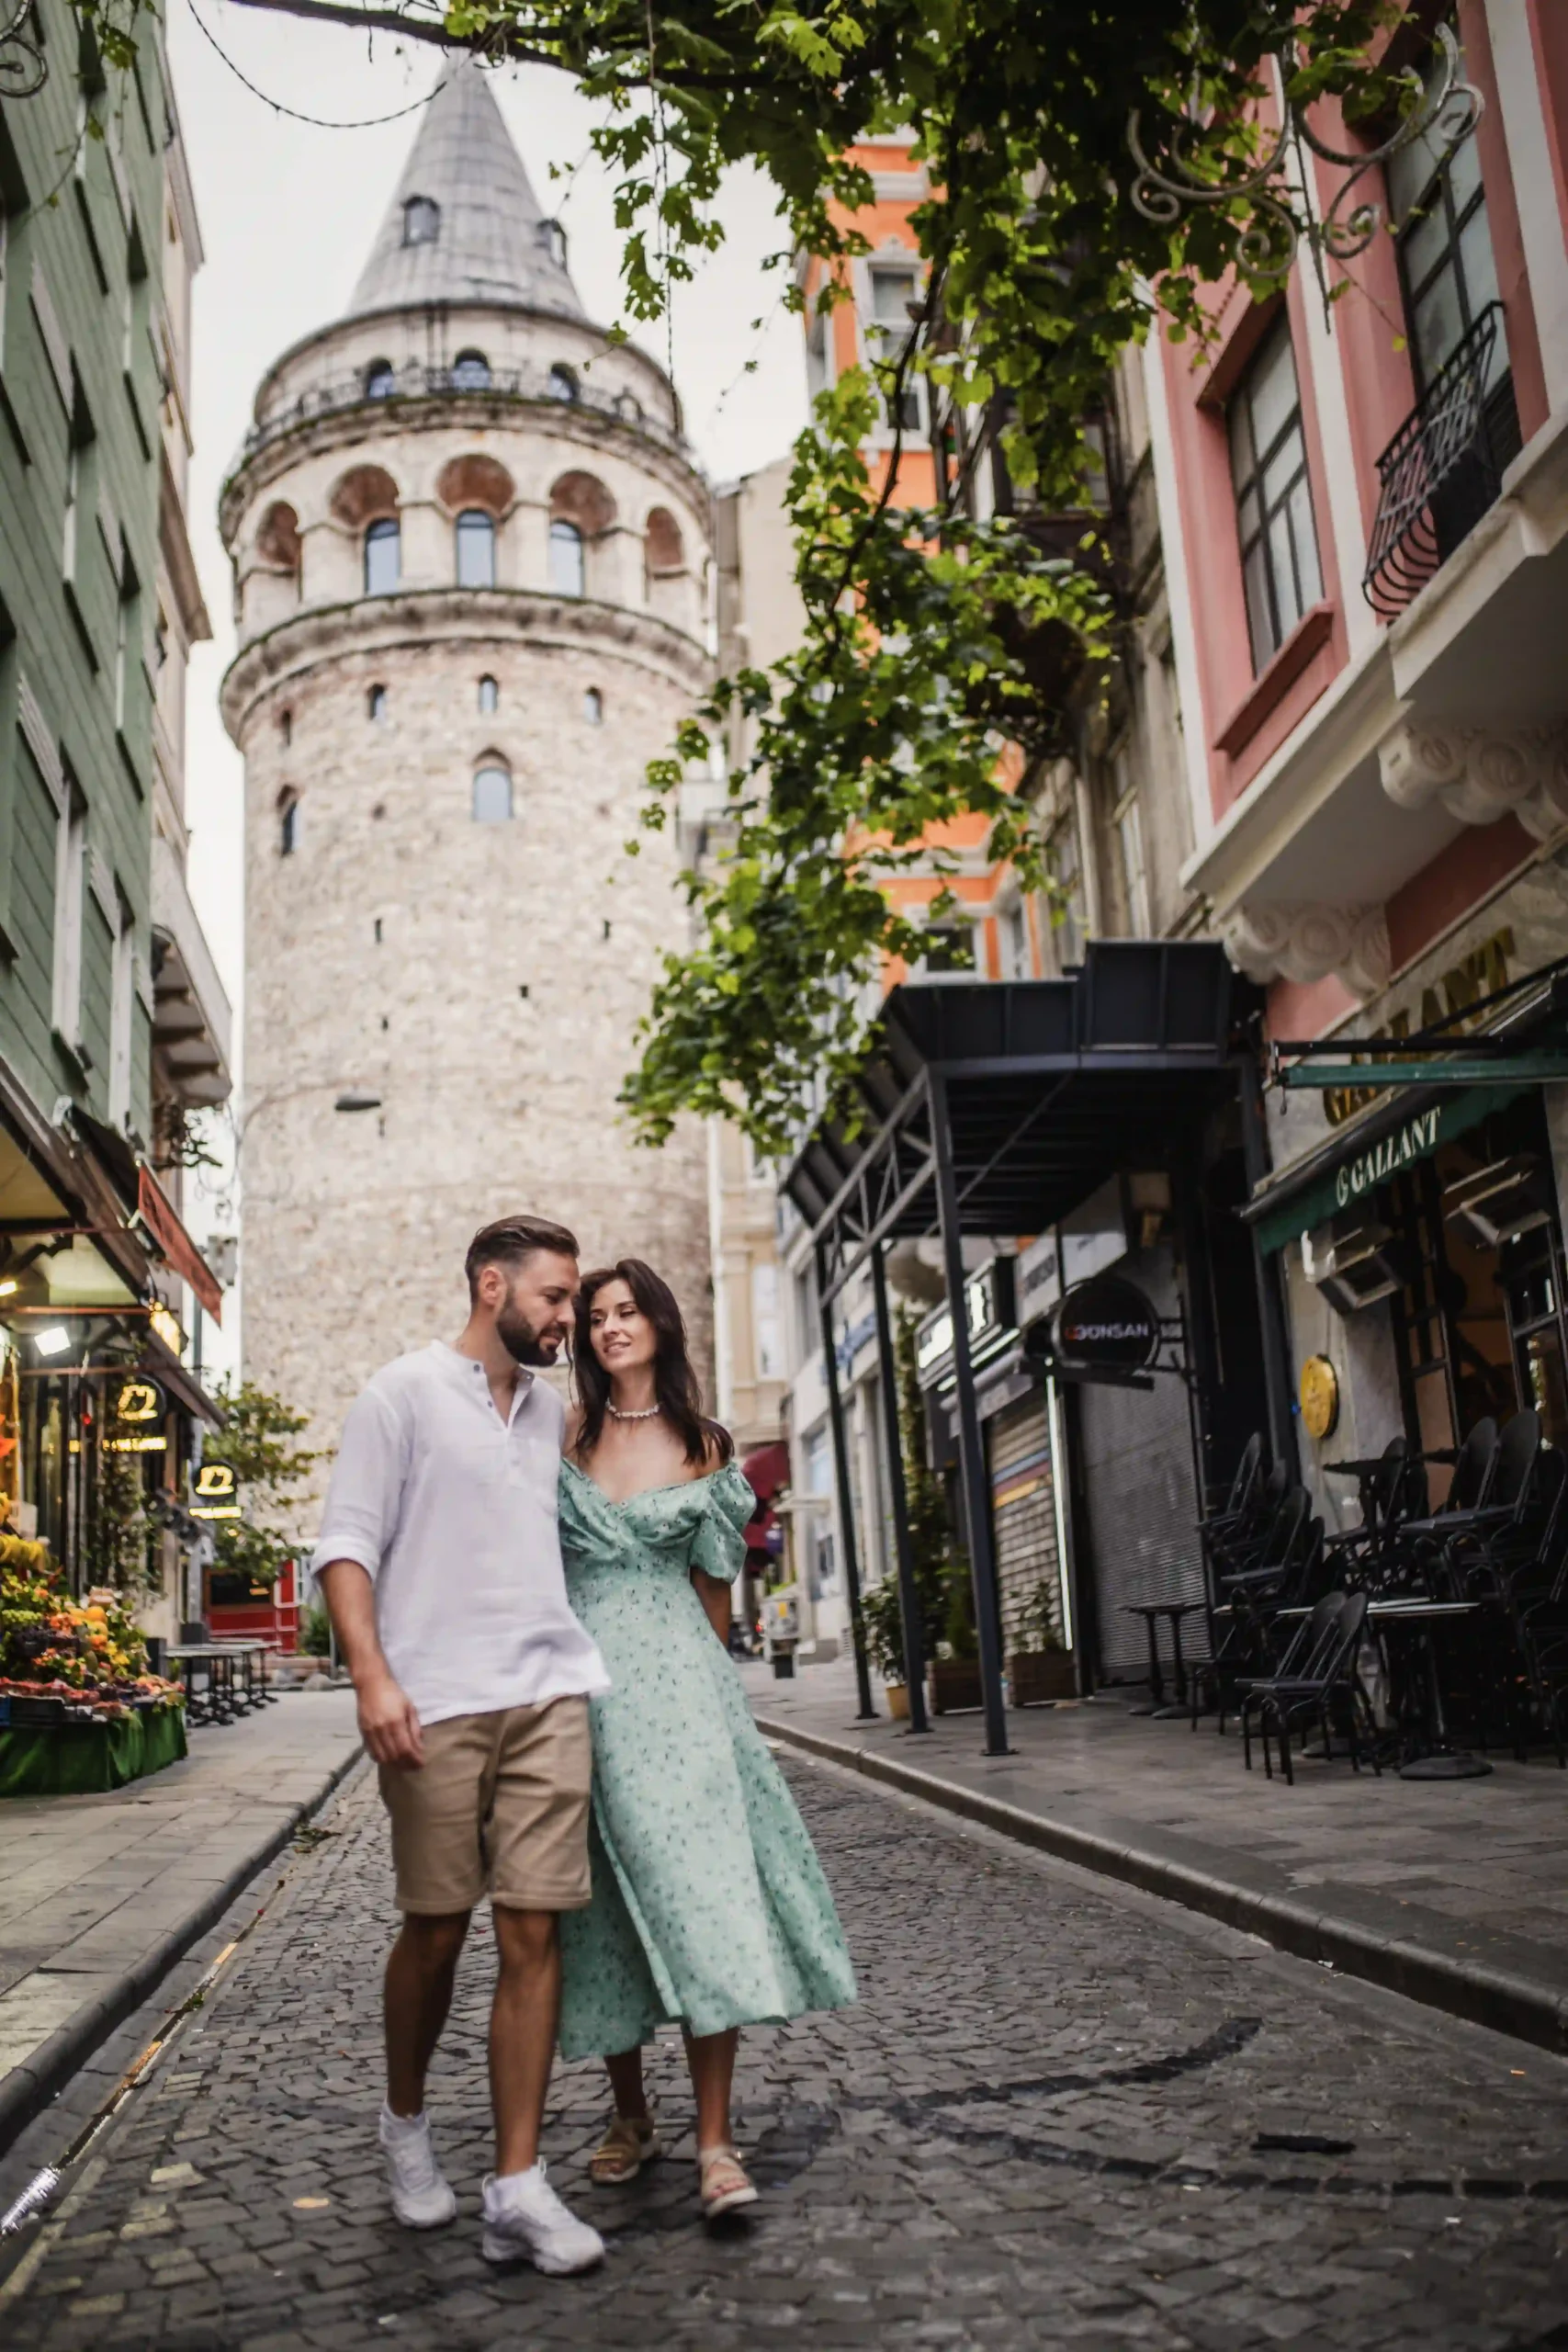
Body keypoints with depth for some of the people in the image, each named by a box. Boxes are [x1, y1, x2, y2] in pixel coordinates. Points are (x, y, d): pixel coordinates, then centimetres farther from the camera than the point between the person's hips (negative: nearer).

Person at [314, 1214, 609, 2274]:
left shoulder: (551, 1407, 16)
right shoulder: (405, 1393, 0)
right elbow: (347, 1543, -5)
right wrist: (373, 1674, -17)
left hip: (548, 1696, 4)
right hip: (437, 1705, -4)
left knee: (534, 1933, 0)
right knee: (435, 1931, 6)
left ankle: (518, 2189, 6)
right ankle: (406, 2122, 32)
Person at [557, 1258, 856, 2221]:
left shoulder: (704, 1447, 6)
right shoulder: (563, 1436, 5)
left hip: (677, 1676, -1)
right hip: (581, 1680, 1)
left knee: (701, 1887, -9)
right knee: (607, 1895, 7)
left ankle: (716, 2139, -5)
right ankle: (631, 2115, 22)